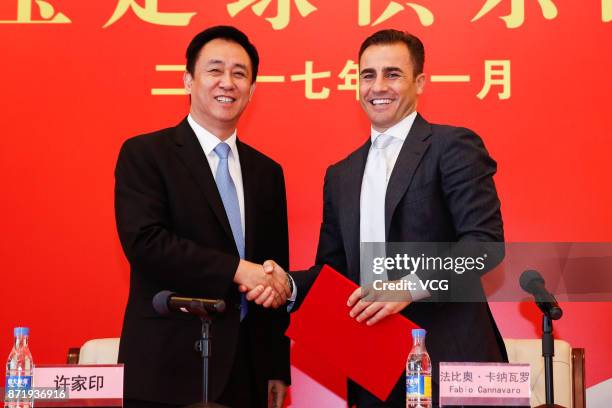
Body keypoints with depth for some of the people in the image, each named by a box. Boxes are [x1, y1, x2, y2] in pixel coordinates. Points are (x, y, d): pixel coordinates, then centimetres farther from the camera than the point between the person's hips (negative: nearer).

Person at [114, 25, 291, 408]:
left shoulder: (268, 172, 13)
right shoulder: (144, 154, -2)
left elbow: (276, 278, 14)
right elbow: (144, 241, -16)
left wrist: (278, 369, 11)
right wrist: (236, 270, -19)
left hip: (247, 370, 5)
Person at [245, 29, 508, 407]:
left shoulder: (453, 146, -1)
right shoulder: (341, 175, 17)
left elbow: (485, 239, -11)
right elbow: (332, 271, 17)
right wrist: (289, 284, -3)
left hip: (447, 359, -5)